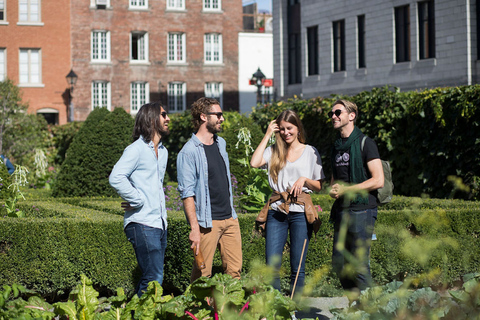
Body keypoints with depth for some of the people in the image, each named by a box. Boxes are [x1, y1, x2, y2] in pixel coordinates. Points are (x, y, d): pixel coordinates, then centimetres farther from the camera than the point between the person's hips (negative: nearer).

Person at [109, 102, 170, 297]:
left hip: (160, 224, 9)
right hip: (142, 224, -9)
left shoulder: (163, 151, 18)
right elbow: (116, 178, -21)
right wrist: (138, 201, -16)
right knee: (154, 277, -13)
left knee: (151, 277, 9)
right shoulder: (137, 149, -9)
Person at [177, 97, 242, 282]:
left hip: (230, 219, 7)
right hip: (207, 223, -7)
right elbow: (187, 193, -14)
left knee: (235, 271, 6)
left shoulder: (221, 143, 14)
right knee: (202, 275, -3)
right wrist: (194, 228, -19)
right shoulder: (189, 152, -11)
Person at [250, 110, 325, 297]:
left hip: (300, 212, -1)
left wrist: (304, 180, -11)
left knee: (297, 268, 0)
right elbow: (254, 163, -9)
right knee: (272, 266, -4)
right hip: (276, 211, 1)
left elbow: (320, 187, 10)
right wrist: (268, 135, -1)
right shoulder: (273, 151, 12)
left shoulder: (310, 152, 9)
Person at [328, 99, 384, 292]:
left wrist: (346, 189, -14)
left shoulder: (365, 144, -6)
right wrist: (333, 190, 3)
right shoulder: (337, 147, 17)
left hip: (361, 209, -7)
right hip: (341, 211, 7)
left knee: (359, 263, -8)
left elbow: (378, 181, -13)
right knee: (338, 262, 8)